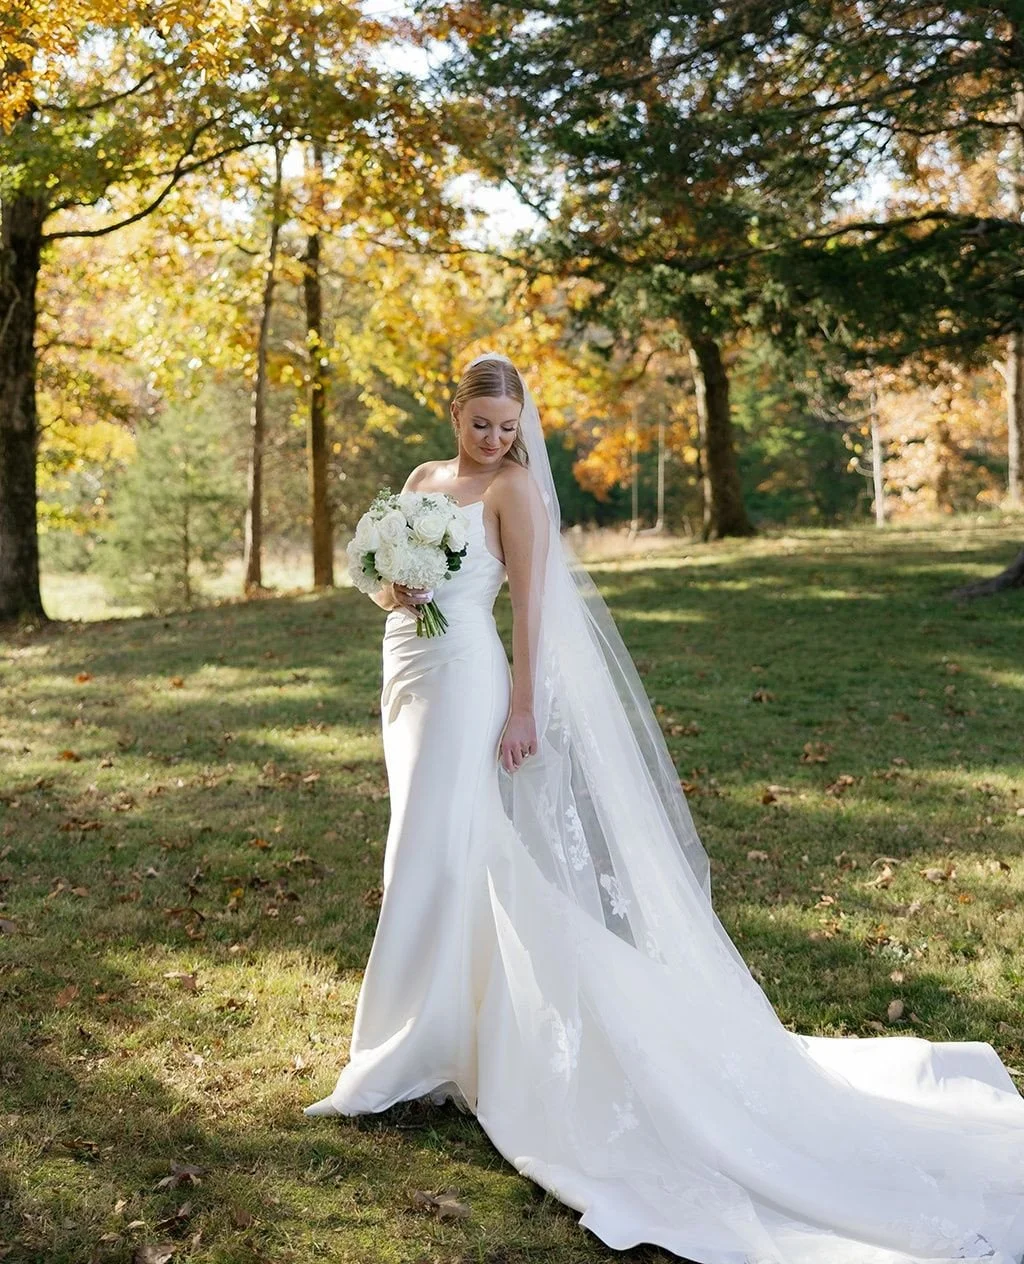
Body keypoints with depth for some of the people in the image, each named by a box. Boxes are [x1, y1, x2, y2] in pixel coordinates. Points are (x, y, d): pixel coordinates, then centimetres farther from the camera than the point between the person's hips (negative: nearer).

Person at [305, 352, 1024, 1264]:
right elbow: (388, 579, 19)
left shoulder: (515, 488, -7)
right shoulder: (423, 479, 14)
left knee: (433, 860, -6)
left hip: (464, 677, -8)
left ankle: (407, 1060, 4)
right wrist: (391, 591, -6)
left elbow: (531, 601, -11)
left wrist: (523, 709, -17)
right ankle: (459, 1028, 27)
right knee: (430, 855, 13)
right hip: (409, 673, 8)